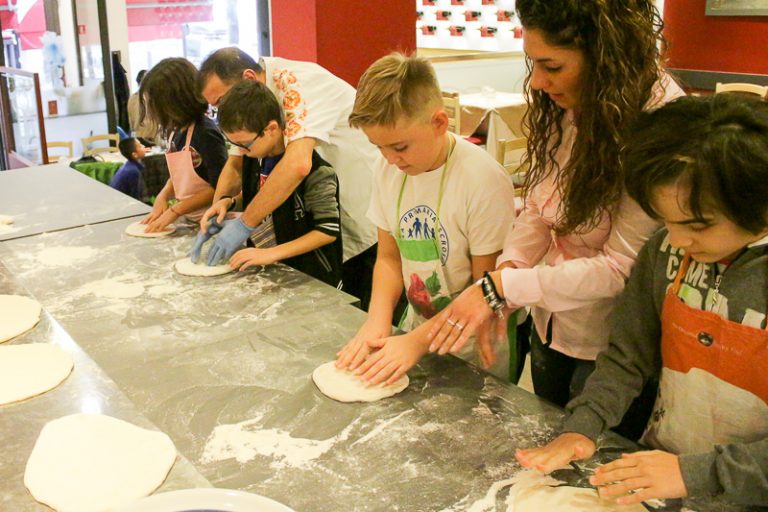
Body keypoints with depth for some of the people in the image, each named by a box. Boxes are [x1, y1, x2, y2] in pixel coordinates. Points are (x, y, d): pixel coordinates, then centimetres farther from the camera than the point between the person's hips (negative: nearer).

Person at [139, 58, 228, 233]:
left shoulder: (206, 133, -16)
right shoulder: (175, 132, 6)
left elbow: (219, 187, -16)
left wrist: (175, 211, -15)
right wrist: (163, 196, -1)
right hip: (188, 220, 7)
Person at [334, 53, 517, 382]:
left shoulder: (484, 180, -22)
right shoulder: (389, 171, -3)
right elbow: (389, 257, 6)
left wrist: (417, 340, -21)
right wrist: (378, 319, -11)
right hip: (417, 327, 5)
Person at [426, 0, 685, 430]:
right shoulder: (562, 108, -5)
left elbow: (622, 266, -26)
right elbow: (537, 207, 2)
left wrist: (501, 287, -28)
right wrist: (509, 266, -16)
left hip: (610, 342, -6)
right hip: (551, 324, 6)